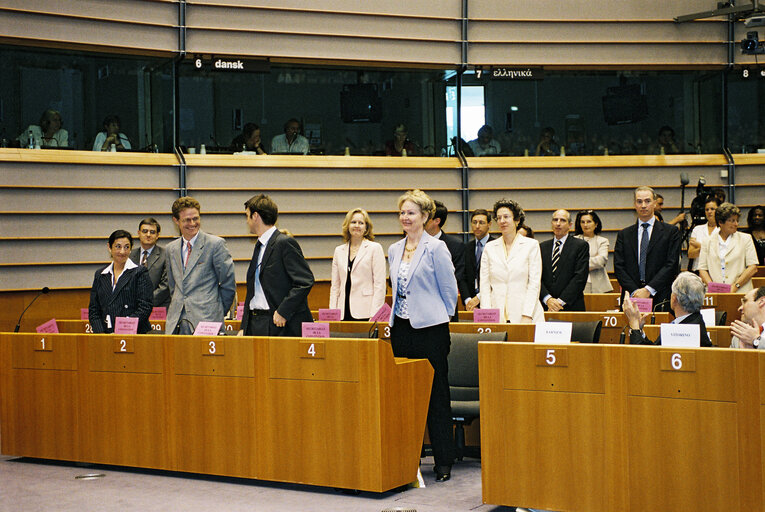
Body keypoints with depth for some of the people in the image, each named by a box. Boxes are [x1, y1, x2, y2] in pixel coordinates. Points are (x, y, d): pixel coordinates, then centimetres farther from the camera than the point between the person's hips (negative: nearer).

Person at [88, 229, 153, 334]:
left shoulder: (140, 272, 5)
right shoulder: (100, 275, 18)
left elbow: (145, 308, -3)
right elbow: (93, 309, 16)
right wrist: (100, 333, -1)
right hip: (106, 336, 4)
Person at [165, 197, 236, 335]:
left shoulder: (216, 244, -3)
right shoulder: (170, 249, 15)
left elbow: (229, 284, 0)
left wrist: (217, 313, 4)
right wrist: (176, 310, 15)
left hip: (205, 320, -5)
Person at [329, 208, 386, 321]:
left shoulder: (375, 248, 3)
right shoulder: (339, 251, 16)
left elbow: (380, 285, -3)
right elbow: (335, 286, 17)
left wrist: (374, 316, -11)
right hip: (343, 313, 4)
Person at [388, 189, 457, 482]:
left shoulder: (436, 248, -6)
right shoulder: (395, 250, 13)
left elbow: (449, 290, -3)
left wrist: (437, 318, 3)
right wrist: (399, 315, 17)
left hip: (430, 328, -6)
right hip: (401, 328, 6)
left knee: (436, 394, -2)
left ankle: (443, 461, 4)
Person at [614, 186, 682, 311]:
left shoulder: (671, 232, 6)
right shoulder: (624, 235, 13)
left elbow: (672, 265, -3)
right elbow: (618, 267, 6)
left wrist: (648, 289, -11)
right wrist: (634, 291, -8)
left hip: (660, 298, -1)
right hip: (631, 297, 2)